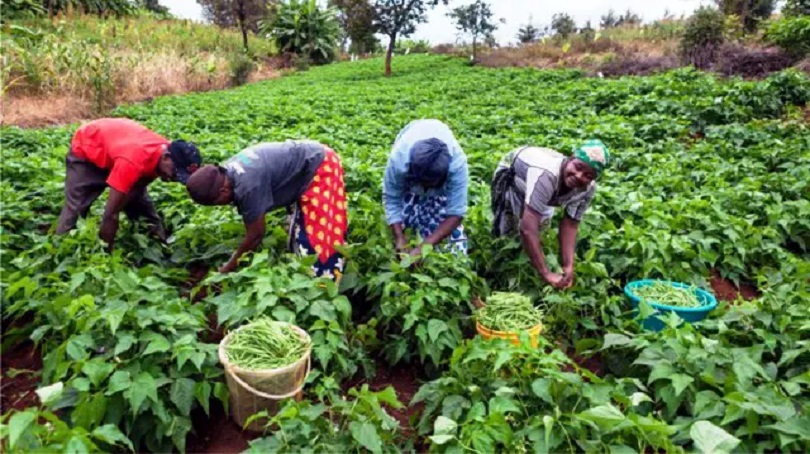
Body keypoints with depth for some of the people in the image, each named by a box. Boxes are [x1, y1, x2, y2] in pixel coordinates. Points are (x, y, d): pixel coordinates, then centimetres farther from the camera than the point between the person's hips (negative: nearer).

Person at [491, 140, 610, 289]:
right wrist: (547, 274, -52)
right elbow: (527, 228, -54)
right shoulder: (546, 175, -50)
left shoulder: (588, 189, -27)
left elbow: (570, 225, -21)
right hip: (510, 174, -5)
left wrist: (568, 267, -34)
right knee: (507, 231, -2)